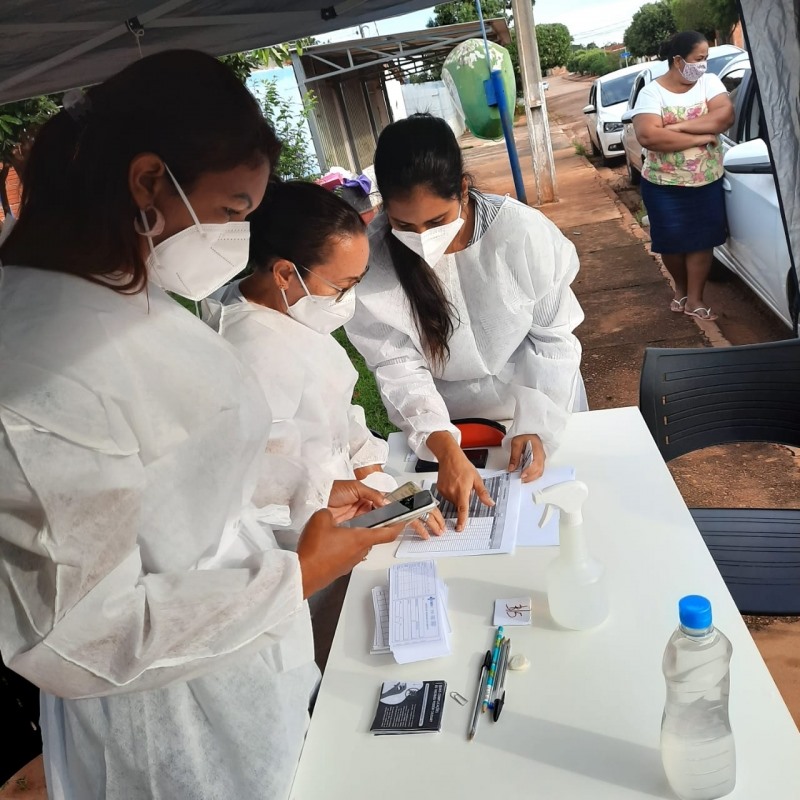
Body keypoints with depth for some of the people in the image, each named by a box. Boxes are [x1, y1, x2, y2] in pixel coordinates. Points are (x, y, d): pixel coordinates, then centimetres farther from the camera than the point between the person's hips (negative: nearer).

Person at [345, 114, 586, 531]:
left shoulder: (521, 230, -26)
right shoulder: (373, 258, -24)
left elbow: (552, 336, -14)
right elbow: (397, 365, -21)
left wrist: (536, 423, -23)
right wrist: (445, 447, -34)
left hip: (540, 403, 0)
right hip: (446, 422, 1)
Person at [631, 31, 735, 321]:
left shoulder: (709, 82, 1)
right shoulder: (652, 92, -10)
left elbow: (725, 116, -16)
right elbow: (647, 136, -25)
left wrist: (679, 126, -23)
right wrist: (700, 136, -21)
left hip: (707, 183, 3)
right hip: (665, 186, -2)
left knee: (702, 240, 4)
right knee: (672, 242, 9)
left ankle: (695, 299, 16)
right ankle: (681, 288, 33)